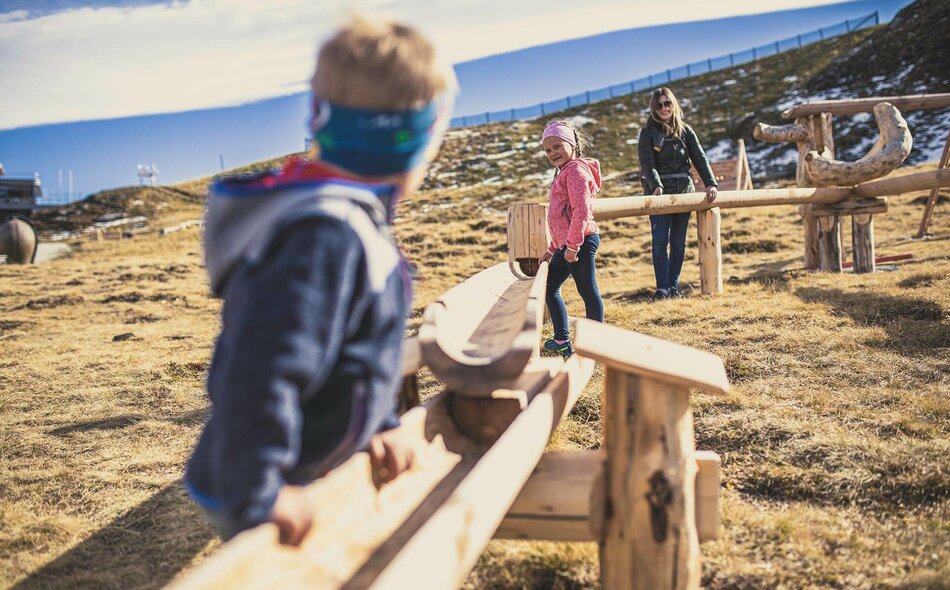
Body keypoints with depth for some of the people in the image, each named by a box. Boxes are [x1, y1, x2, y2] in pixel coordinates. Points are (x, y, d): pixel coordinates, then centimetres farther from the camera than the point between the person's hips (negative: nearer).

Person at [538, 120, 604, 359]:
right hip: (566, 245, 11)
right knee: (549, 288, 16)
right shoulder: (564, 173, 22)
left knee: (588, 291, -5)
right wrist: (552, 248, 26)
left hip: (581, 242, -11)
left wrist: (572, 245, -23)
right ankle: (562, 340, 24)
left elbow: (581, 210, -21)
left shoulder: (576, 169, -10)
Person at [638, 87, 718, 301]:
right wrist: (656, 186, -27)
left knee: (678, 241, 6)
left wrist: (710, 183, -8)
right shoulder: (648, 132, 0)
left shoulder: (685, 130, 10)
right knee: (660, 241, -7)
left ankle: (673, 285, 15)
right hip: (659, 192, -3)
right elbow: (647, 162, -11)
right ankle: (662, 288, -2)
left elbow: (700, 158, 6)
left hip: (684, 191, 3)